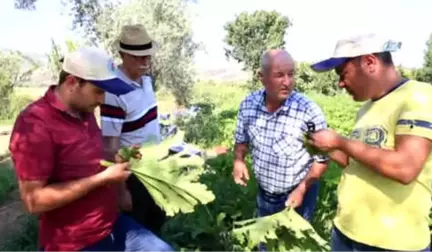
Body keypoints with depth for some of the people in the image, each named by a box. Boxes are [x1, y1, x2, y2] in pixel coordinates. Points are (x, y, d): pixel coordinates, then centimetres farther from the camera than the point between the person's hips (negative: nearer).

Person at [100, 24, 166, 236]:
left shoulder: (146, 79, -1)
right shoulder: (115, 92, -26)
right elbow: (110, 147, -22)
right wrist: (121, 191, -17)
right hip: (133, 174, -7)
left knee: (157, 220, 26)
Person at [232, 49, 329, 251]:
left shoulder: (309, 111, -24)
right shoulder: (248, 105, -12)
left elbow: (321, 159, -15)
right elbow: (242, 140, 5)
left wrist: (301, 190, -21)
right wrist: (238, 160, -13)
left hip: (298, 194, -4)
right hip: (264, 194, 4)